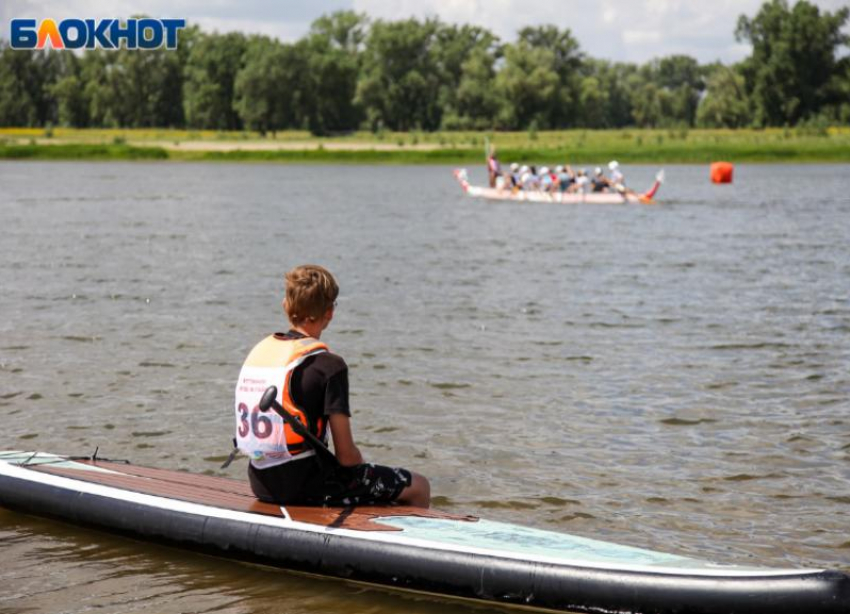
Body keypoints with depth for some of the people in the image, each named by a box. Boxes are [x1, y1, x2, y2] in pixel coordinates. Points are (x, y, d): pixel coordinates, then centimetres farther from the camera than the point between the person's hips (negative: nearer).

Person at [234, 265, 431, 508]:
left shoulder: (259, 351, 4)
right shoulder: (329, 365, -17)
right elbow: (346, 455, -18)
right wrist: (365, 473, 6)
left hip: (262, 485, 8)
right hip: (306, 487, -8)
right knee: (418, 488, 8)